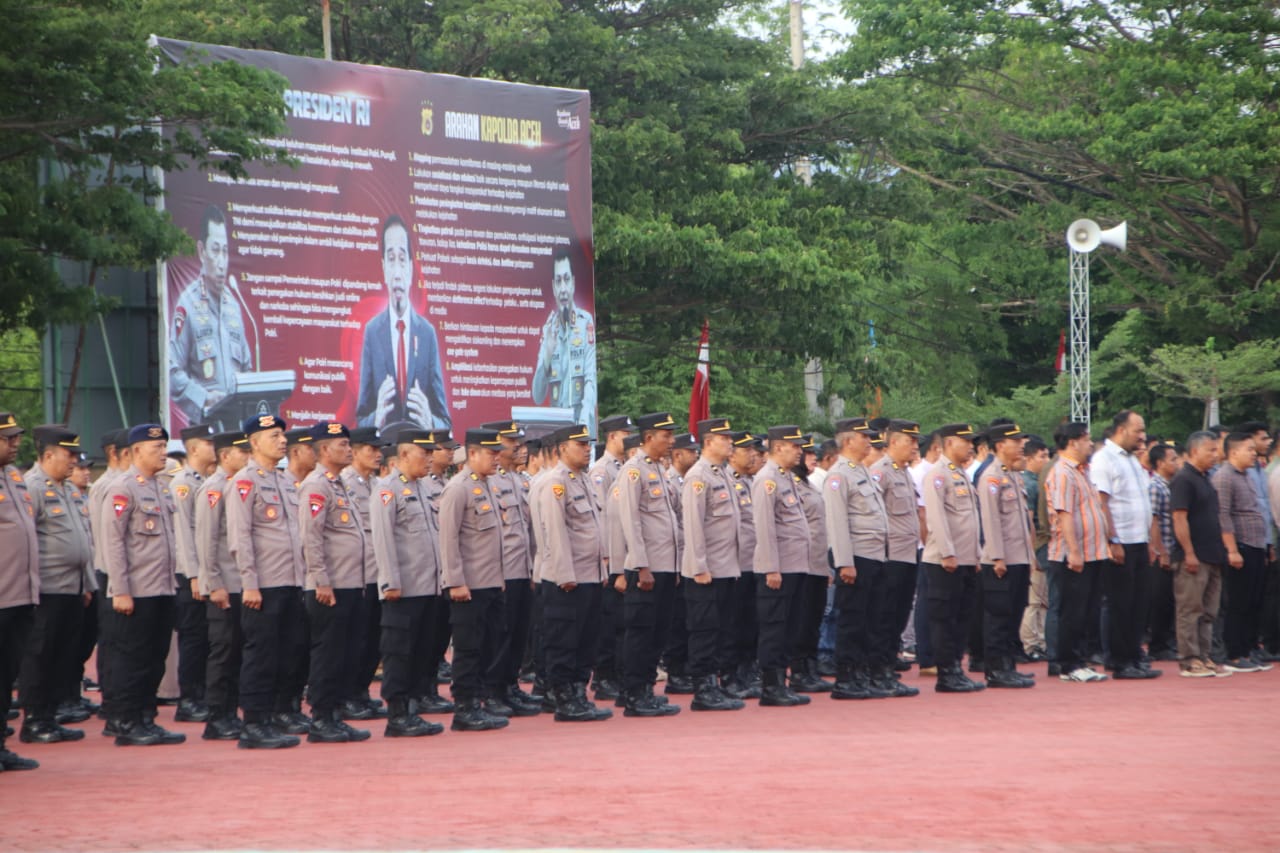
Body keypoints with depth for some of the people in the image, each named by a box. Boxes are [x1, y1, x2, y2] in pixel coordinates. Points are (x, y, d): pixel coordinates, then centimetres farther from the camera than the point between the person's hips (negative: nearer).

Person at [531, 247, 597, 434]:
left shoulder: (586, 322, 2)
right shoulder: (548, 328, 9)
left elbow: (591, 378, -5)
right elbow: (537, 396, 6)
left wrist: (584, 419, -20)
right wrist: (547, 357, -10)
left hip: (582, 422, -2)